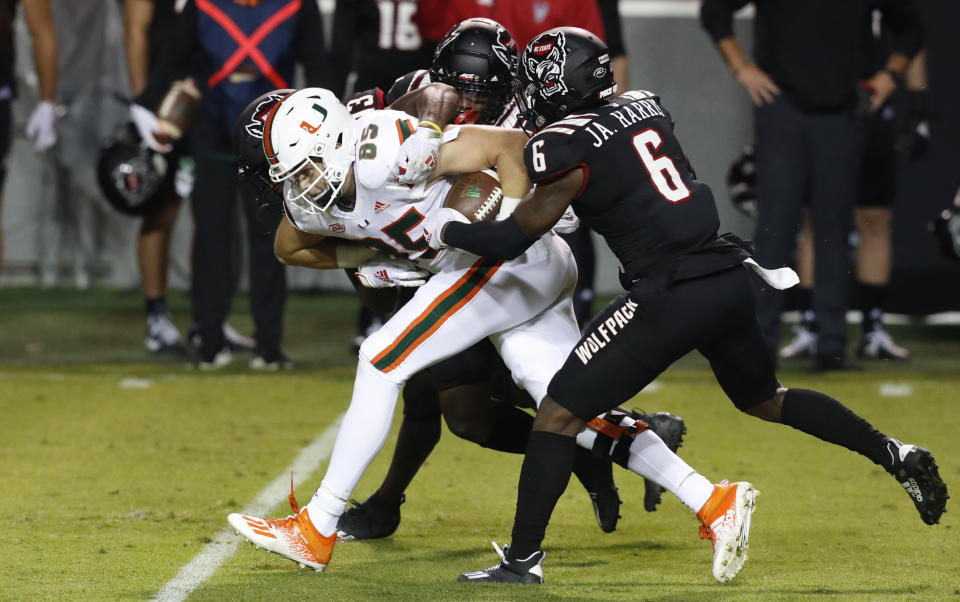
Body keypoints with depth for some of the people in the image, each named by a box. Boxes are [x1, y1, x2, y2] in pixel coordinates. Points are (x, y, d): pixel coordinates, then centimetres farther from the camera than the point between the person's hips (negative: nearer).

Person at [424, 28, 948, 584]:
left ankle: (523, 559, -2)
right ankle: (897, 456, 25)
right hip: (730, 280, 8)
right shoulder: (644, 107, 13)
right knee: (767, 400, 30)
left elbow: (515, 238, 0)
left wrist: (448, 231, 14)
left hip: (671, 296, -8)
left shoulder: (565, 147, -7)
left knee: (559, 413, 0)